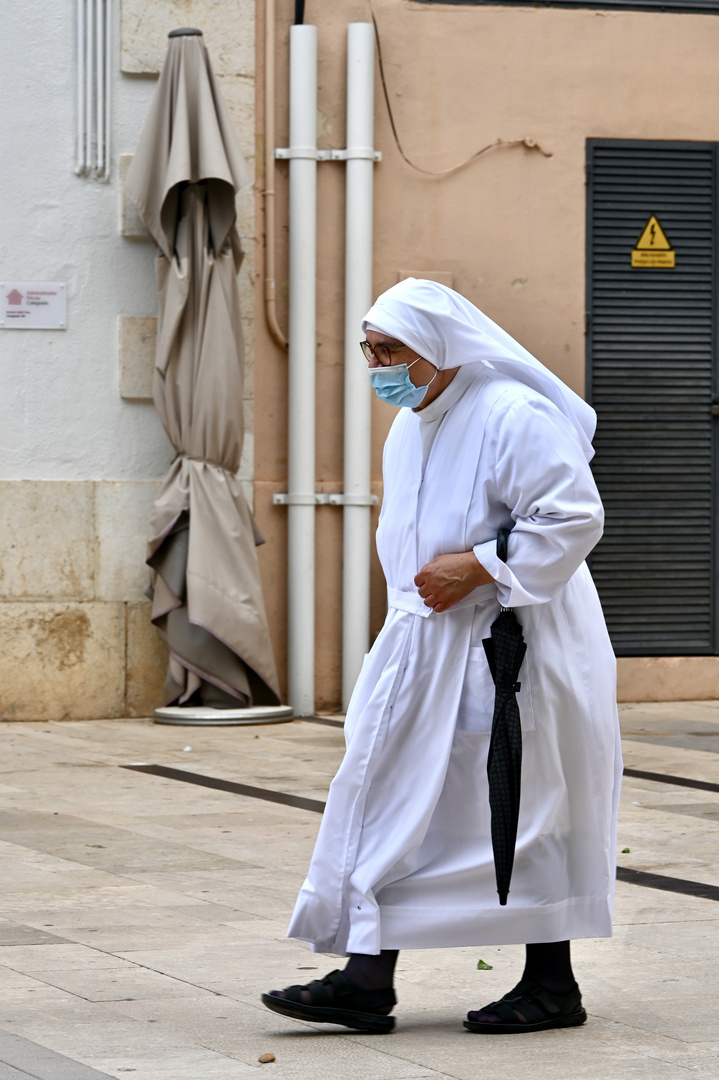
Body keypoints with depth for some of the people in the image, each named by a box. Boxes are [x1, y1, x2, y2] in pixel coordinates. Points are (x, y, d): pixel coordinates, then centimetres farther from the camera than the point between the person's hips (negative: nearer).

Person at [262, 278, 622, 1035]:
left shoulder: (514, 418, -16)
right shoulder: (408, 429, 13)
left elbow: (573, 519, -21)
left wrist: (475, 569, -21)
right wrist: (425, 591, 11)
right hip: (425, 647, 9)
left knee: (526, 814, 0)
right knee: (393, 799, 2)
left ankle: (552, 986, 11)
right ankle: (368, 978, 3)